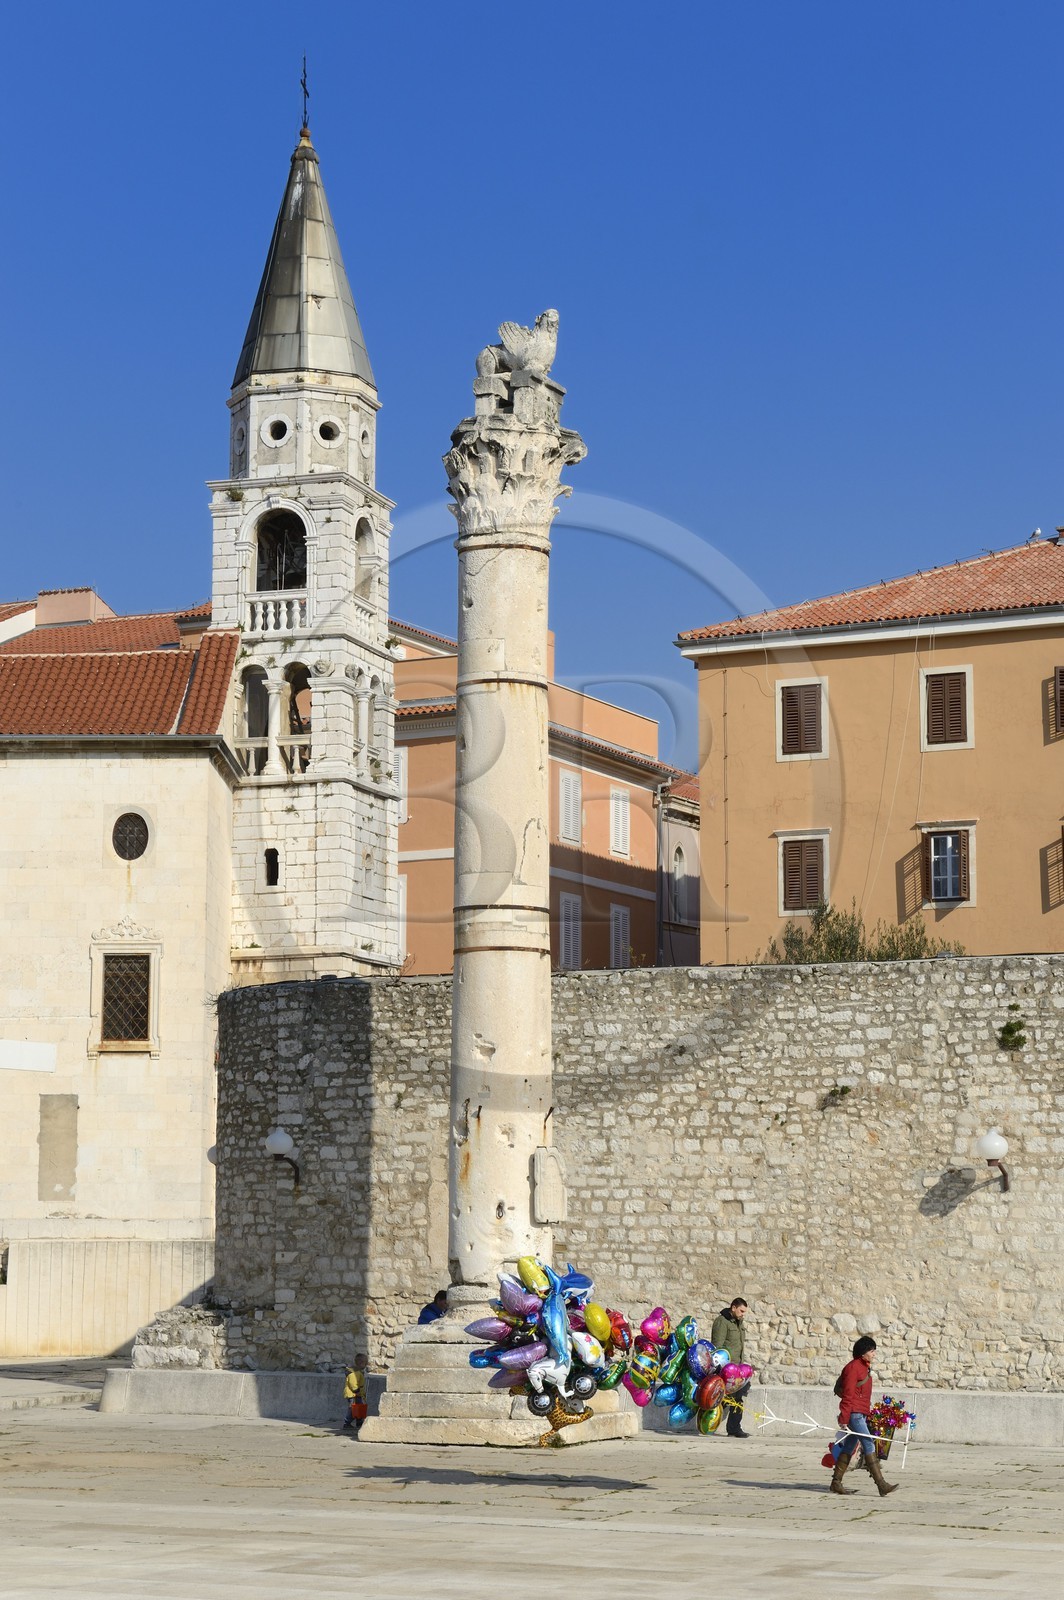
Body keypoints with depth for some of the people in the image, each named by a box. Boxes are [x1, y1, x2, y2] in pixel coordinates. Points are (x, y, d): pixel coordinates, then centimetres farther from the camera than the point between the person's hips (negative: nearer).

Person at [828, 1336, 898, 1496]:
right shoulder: (853, 1367, -14)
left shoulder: (864, 1367, 17)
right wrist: (844, 1419, -18)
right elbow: (847, 1395, -17)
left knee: (849, 1447, 11)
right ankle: (881, 1484, -17)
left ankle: (836, 1483, 15)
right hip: (854, 1413, -10)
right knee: (869, 1445, -13)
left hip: (861, 1414, 10)